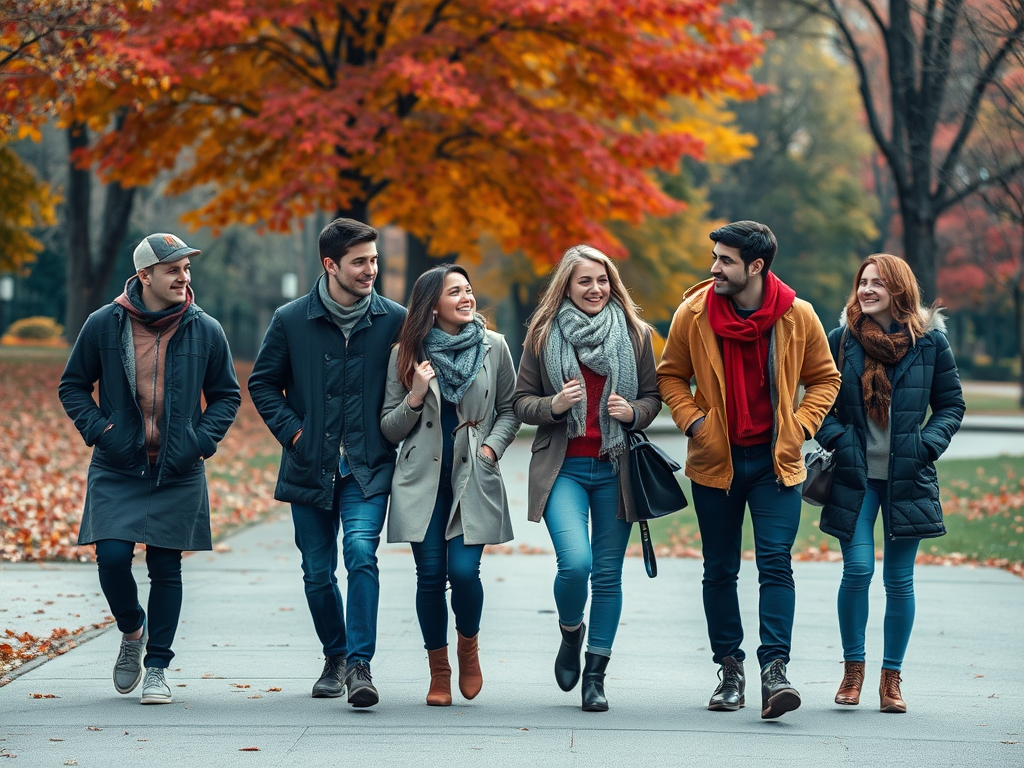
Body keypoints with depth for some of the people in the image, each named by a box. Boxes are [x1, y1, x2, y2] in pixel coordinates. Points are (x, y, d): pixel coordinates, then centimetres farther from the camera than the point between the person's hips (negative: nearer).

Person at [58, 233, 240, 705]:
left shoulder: (205, 331, 0)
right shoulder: (104, 325, -2)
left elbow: (226, 396, 12)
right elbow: (73, 386, 9)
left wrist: (203, 439, -4)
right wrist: (97, 429, -7)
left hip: (179, 475, 1)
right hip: (117, 471, 0)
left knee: (166, 569, 2)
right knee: (112, 557, -11)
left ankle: (157, 668, 14)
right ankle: (132, 631, 20)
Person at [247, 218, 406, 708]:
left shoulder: (394, 321, -1)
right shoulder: (291, 321, -1)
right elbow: (263, 383, 8)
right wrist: (293, 432, -4)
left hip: (368, 469, -1)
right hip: (310, 469, 1)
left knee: (361, 553, -21)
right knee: (318, 573, 8)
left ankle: (360, 664, -17)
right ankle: (335, 656, 31)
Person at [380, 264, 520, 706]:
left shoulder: (493, 347, 4)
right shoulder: (407, 354, 3)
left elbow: (510, 409, 14)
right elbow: (389, 429, 7)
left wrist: (492, 447, -2)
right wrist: (415, 397, -10)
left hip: (473, 480, 0)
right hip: (423, 481, 0)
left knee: (463, 571, -13)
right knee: (430, 575, -2)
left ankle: (468, 644, 18)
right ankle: (438, 672, 15)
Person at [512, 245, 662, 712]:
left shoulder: (635, 334, 6)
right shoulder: (543, 335, 3)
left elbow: (653, 395, 13)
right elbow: (521, 402, 6)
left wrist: (633, 412, -9)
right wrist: (554, 405, -14)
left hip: (616, 468, 2)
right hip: (563, 467, -2)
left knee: (608, 574, 3)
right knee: (575, 562, -19)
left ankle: (595, 677, 14)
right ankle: (570, 633, 14)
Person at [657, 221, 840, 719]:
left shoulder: (797, 317, -7)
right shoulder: (694, 313, -6)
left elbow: (824, 378, 7)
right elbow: (671, 375, 8)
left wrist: (802, 425, -7)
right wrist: (691, 420, -8)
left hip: (775, 459, -1)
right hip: (715, 459, 1)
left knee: (775, 563, -12)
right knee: (720, 570, 8)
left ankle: (774, 670, -14)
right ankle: (729, 669, 20)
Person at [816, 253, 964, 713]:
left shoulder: (930, 342, 1)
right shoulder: (842, 339, 2)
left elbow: (952, 404, 8)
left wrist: (928, 444, -6)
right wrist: (836, 439, -6)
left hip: (907, 478, 0)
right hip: (855, 475, 0)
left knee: (899, 579, 3)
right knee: (858, 568, -10)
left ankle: (891, 676, 14)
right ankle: (853, 667, 9)